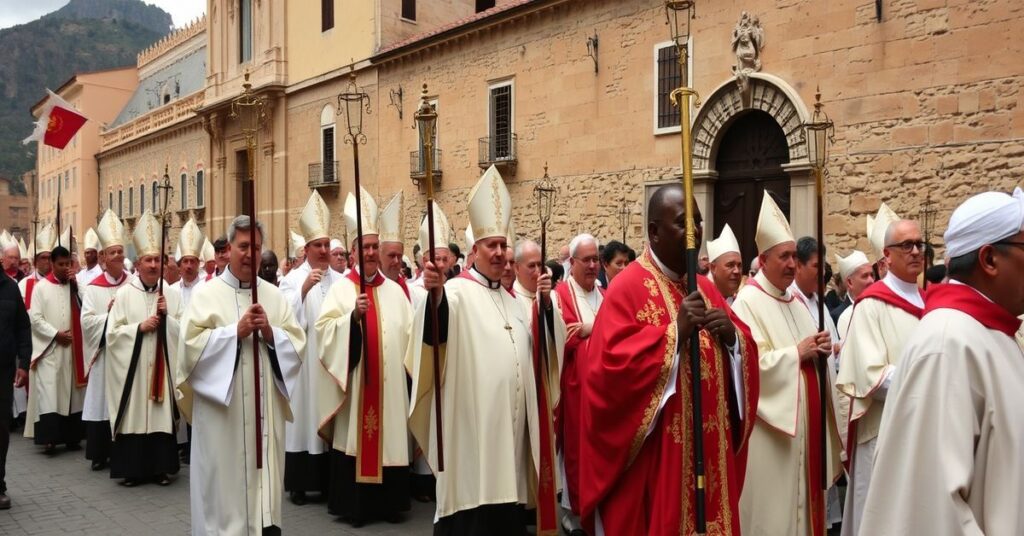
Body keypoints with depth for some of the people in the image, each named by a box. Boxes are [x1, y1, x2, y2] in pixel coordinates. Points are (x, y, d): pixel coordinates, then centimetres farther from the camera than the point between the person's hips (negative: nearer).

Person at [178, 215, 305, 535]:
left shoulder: (274, 295, 11)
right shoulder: (207, 293, 1)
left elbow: (297, 345, 5)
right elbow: (192, 344, -10)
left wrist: (270, 332, -12)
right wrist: (236, 331, -16)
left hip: (264, 410, 3)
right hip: (221, 412, -3)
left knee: (264, 476, 6)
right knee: (225, 481, -1)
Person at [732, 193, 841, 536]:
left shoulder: (795, 301, 13)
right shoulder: (748, 302, -12)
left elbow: (811, 355, 18)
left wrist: (821, 351, -4)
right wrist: (796, 353, -18)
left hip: (806, 419, 8)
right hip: (771, 424, -8)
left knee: (801, 496, 13)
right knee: (773, 503, -2)